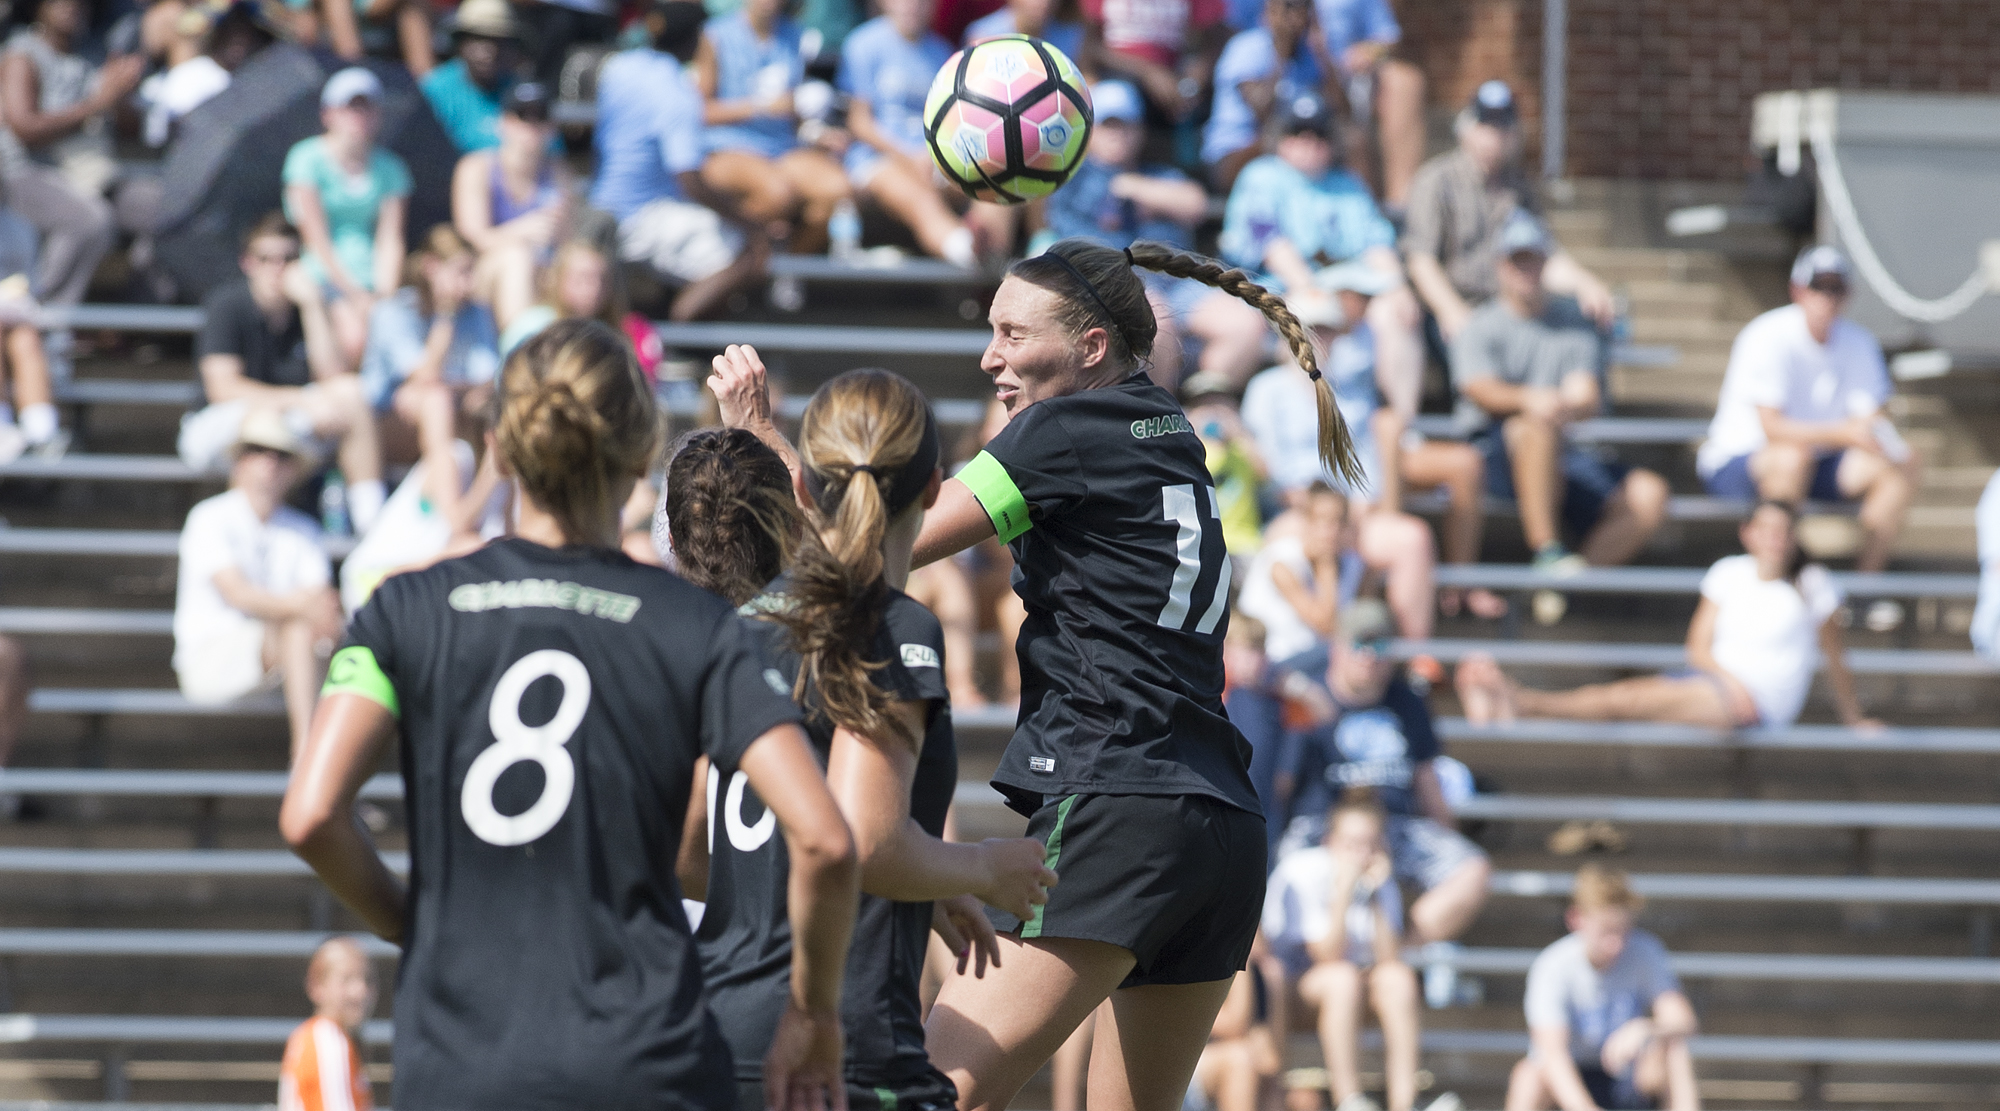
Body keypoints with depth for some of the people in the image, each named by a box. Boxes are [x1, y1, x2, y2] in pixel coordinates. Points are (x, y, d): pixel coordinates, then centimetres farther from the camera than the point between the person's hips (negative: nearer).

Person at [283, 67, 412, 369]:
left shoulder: (390, 169, 12)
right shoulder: (307, 159, -2)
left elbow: (390, 242, 4)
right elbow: (317, 239, -7)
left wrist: (385, 297, -12)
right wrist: (356, 296, -15)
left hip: (370, 276, 4)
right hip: (324, 275, -4)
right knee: (354, 336, -32)